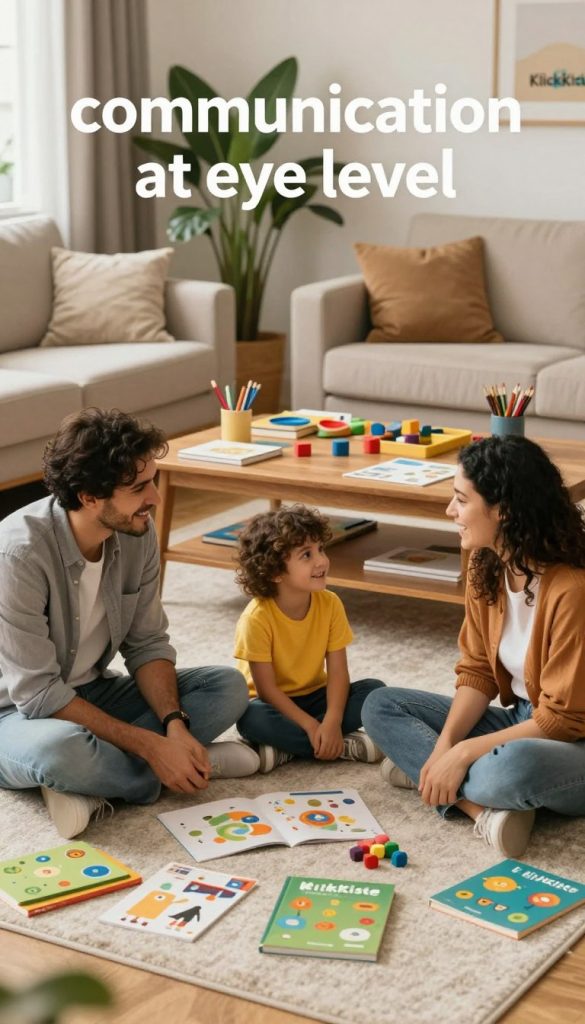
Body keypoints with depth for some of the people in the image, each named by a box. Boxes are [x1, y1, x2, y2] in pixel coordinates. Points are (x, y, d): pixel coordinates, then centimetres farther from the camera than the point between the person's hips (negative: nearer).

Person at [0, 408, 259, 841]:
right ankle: (198, 763, -14)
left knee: (228, 686, -6)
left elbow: (148, 643, -1)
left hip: (90, 693, 7)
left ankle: (91, 786, -18)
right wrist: (150, 746, -26)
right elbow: (38, 693, -27)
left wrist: (174, 724, -19)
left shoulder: (137, 532, -9)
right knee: (60, 748, -41)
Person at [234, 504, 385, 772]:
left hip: (313, 696, 5)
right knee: (253, 718, -37)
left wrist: (331, 722, -29)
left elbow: (337, 671, -13)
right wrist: (311, 726, -29)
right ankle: (344, 745, -27)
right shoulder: (257, 618, -23)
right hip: (274, 703, -4)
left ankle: (286, 746, -23)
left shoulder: (330, 604, -12)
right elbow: (267, 688, -21)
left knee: (374, 690, -18)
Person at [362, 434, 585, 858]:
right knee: (382, 706, -1)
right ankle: (483, 808, -19)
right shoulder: (487, 568, -2)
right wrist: (444, 744, -13)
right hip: (521, 722, 9)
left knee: (515, 765, -43)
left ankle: (421, 770, -14)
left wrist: (462, 753, -22)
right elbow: (476, 673, 3)